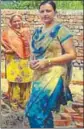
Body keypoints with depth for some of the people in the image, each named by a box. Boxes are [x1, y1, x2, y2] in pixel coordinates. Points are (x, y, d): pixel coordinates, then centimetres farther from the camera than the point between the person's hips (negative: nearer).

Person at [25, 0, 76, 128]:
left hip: (54, 76, -7)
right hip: (39, 76, 7)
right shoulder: (37, 32, 13)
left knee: (34, 112, -13)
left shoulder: (61, 30, -7)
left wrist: (47, 61, -18)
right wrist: (32, 61, -1)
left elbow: (72, 54, -12)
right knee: (44, 112, 14)